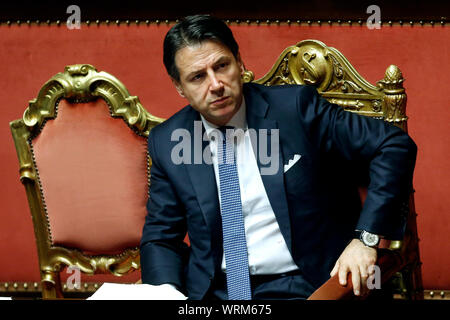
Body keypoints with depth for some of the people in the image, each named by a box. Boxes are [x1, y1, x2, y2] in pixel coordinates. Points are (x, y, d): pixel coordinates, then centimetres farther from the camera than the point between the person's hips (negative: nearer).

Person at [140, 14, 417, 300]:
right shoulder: (166, 142, 8)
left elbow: (396, 147, -2)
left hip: (306, 288, -3)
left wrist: (365, 239, -11)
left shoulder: (296, 108, -3)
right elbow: (159, 237, 14)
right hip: (213, 293, 4)